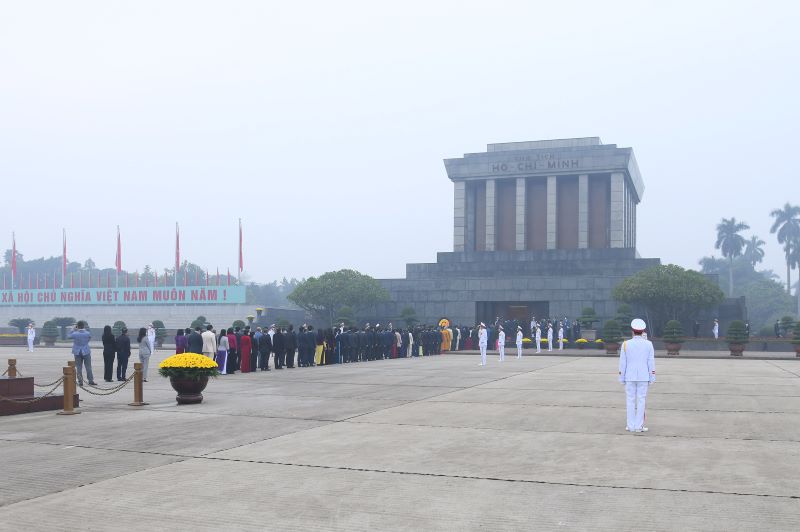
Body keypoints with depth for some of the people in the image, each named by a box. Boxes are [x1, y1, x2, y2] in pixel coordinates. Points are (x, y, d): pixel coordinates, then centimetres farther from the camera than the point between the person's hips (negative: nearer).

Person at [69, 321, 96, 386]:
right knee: (88, 367, 7)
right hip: (86, 352, 0)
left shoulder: (75, 334, -13)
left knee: (78, 367, 5)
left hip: (77, 352, 0)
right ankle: (91, 381, 7)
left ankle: (80, 381, 4)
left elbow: (69, 336, 7)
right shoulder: (88, 333, -10)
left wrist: (74, 329, 10)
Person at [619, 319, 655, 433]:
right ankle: (639, 426, 4)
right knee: (641, 401, 4)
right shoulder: (648, 344, -4)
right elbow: (651, 362, -4)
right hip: (643, 377, 0)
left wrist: (622, 378, 4)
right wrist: (651, 378, 3)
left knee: (630, 401, 7)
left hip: (630, 377, 0)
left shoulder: (626, 344, -5)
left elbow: (622, 363, -4)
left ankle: (631, 426, 8)